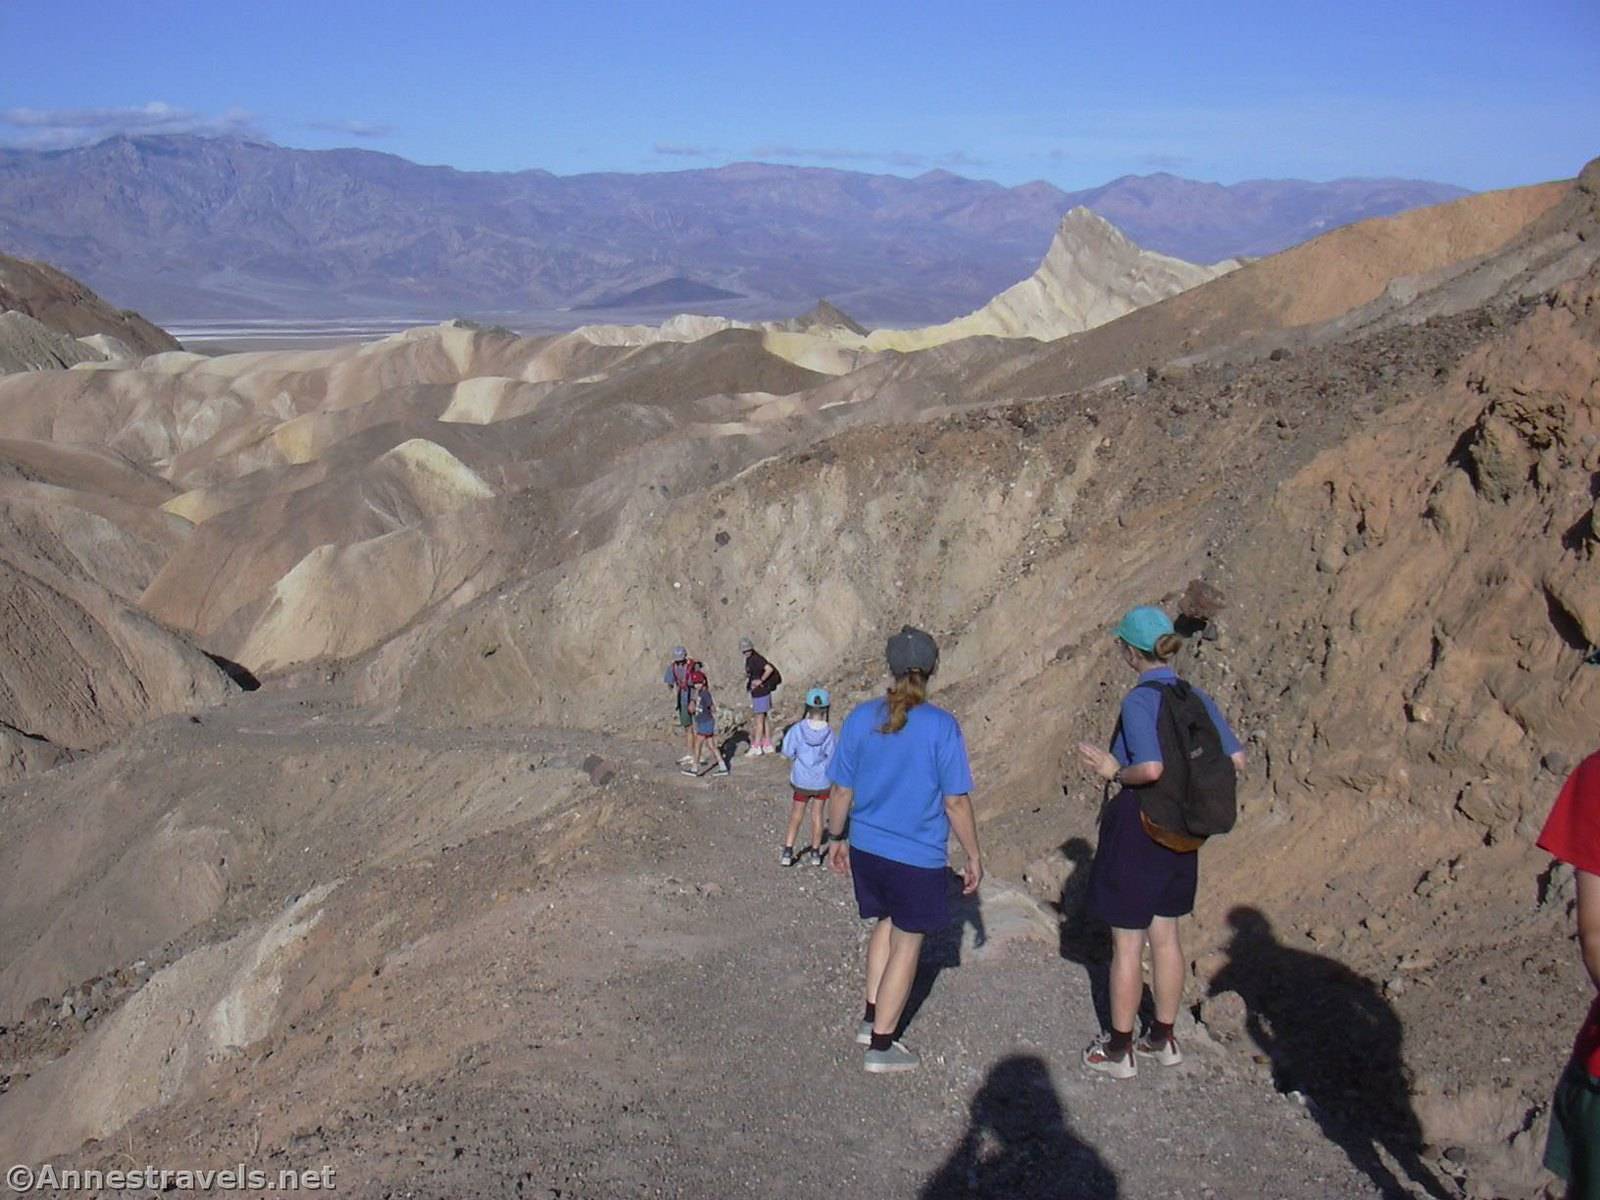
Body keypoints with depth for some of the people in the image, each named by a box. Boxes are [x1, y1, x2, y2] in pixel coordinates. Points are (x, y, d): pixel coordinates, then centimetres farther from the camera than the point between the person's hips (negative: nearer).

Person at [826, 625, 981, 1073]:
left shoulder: (861, 718, -5)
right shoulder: (941, 727, -16)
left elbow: (842, 791, 2)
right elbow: (956, 803, -12)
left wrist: (837, 839, 16)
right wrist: (973, 857, 0)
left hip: (866, 850, 5)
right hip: (919, 859, -4)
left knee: (886, 924, 27)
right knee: (906, 945, 11)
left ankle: (871, 1019, 30)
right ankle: (881, 1045, 20)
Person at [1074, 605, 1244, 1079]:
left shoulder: (1139, 701, -20)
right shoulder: (1198, 698, 2)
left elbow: (1151, 769, -30)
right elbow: (1235, 759, 2)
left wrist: (1115, 772, -13)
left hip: (1136, 829, -7)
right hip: (1181, 832, 7)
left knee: (1126, 943, 6)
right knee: (1165, 936, 19)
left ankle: (1118, 1049, 18)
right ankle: (1163, 1039, 31)